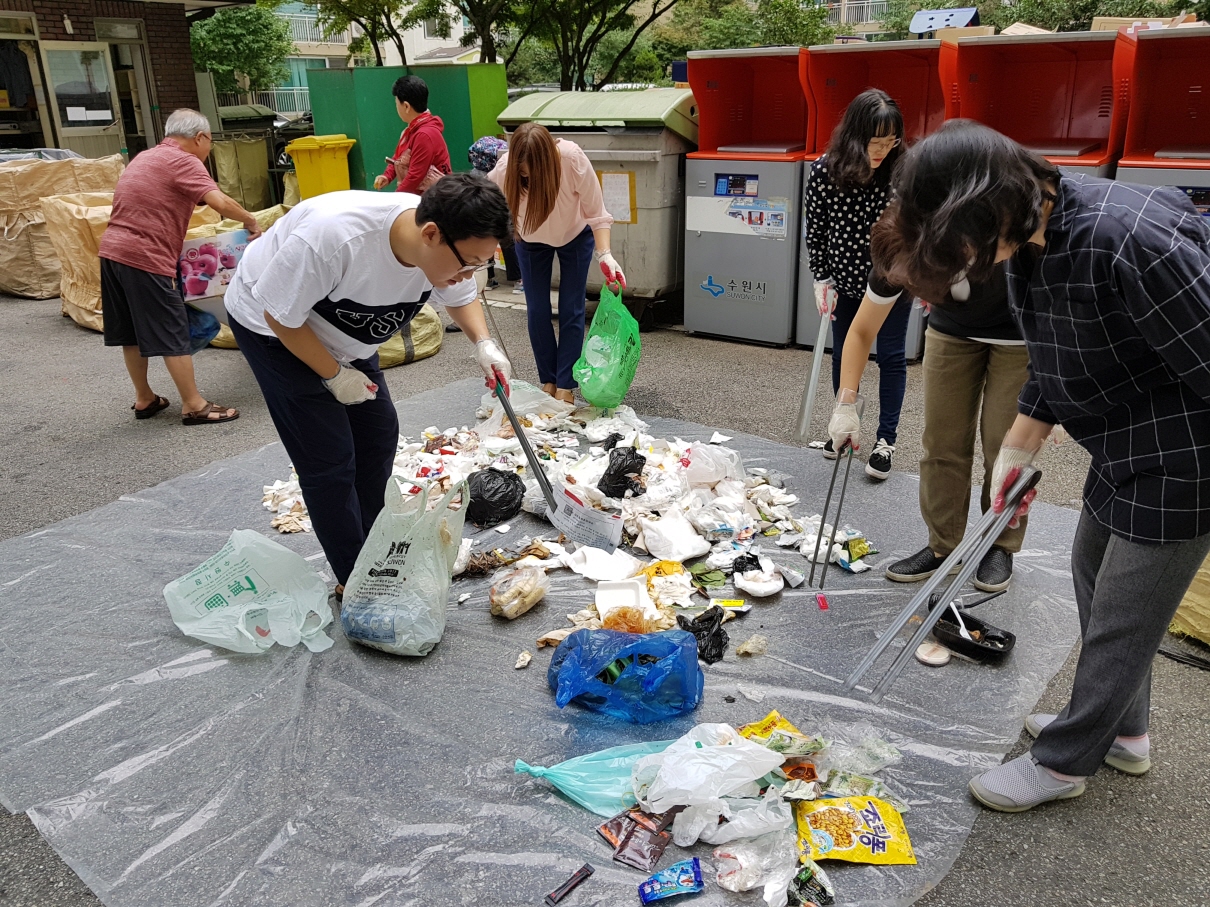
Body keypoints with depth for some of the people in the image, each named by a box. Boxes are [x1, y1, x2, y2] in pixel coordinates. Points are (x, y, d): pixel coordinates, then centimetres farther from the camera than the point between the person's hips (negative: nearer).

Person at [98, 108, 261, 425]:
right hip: (145, 258, -9)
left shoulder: (146, 157, 21)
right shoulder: (184, 162, -7)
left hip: (112, 250, 9)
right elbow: (221, 203, -19)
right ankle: (194, 406, 3)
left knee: (132, 332, 16)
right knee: (172, 335, -3)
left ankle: (144, 399, 26)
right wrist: (251, 223, -4)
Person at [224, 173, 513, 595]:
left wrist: (484, 344, -18)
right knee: (330, 461, -9)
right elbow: (278, 314, -28)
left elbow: (460, 297, 1)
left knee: (379, 435, 7)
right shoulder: (333, 236, -42)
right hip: (273, 327, -7)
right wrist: (335, 375, -19)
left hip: (342, 336, 7)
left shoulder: (449, 246, -21)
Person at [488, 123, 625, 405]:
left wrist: (605, 255, -42)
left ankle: (565, 387, 5)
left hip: (575, 235, -1)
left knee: (571, 310, -4)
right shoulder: (503, 171, -34)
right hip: (531, 240, 1)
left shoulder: (574, 160, -37)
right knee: (537, 311, 0)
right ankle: (548, 381, 17)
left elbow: (596, 213, -28)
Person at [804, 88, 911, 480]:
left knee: (891, 356, 2)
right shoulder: (824, 172, -16)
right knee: (842, 353, 13)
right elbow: (816, 230, -5)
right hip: (846, 280, 2)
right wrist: (821, 279, -4)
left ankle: (886, 440, 13)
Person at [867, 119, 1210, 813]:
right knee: (1095, 577, 22)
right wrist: (1016, 456, 15)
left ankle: (1066, 761, 24)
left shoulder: (1125, 241, -34)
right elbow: (1052, 372, 10)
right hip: (1125, 446, 9)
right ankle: (1122, 731, 43)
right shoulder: (1031, 241, -3)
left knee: (1122, 616, 5)